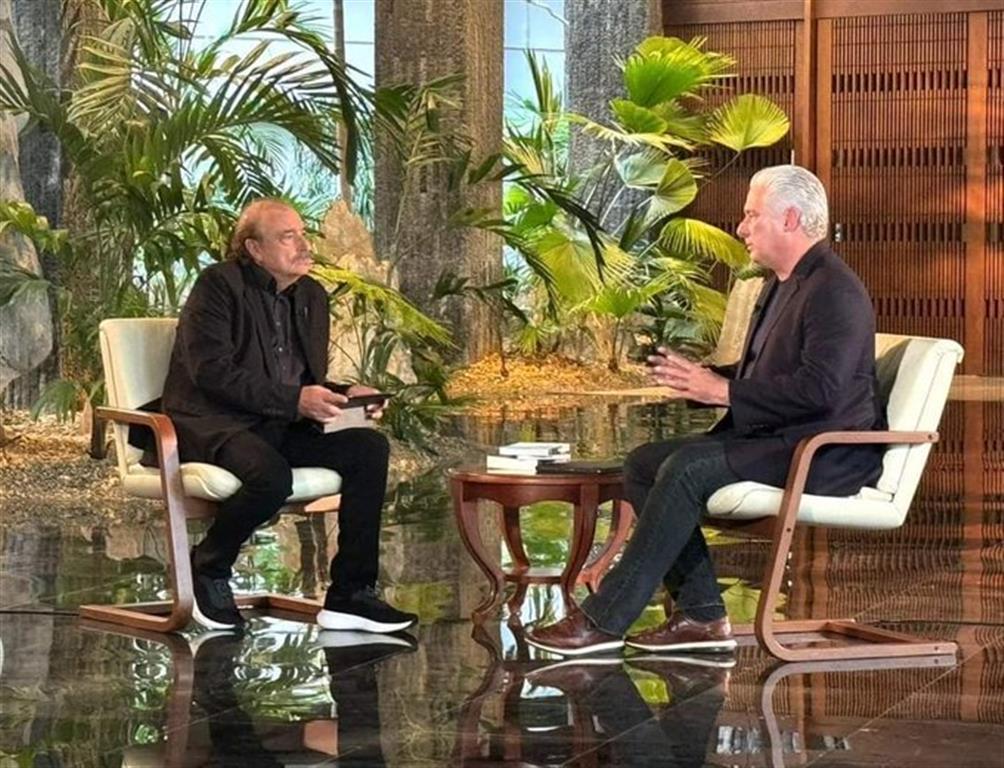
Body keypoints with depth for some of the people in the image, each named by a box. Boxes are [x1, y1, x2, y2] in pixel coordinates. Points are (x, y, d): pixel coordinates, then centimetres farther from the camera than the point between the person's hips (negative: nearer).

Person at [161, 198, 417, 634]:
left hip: (285, 429, 7)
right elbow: (211, 372, -18)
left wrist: (345, 395, -2)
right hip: (215, 426, -7)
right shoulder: (217, 286, -8)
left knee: (370, 448, -15)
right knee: (271, 475, -37)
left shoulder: (312, 296, 15)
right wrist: (293, 400, -24)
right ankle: (208, 569, -6)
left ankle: (351, 594, -11)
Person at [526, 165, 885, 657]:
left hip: (827, 454, -11)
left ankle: (603, 621, -23)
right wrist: (700, 378, 5)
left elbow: (818, 390, -26)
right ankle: (702, 616, -3)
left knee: (686, 468, -27)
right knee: (644, 464, -1)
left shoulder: (835, 292, -15)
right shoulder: (780, 285, 18)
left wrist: (723, 391, -23)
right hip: (773, 438, 11)